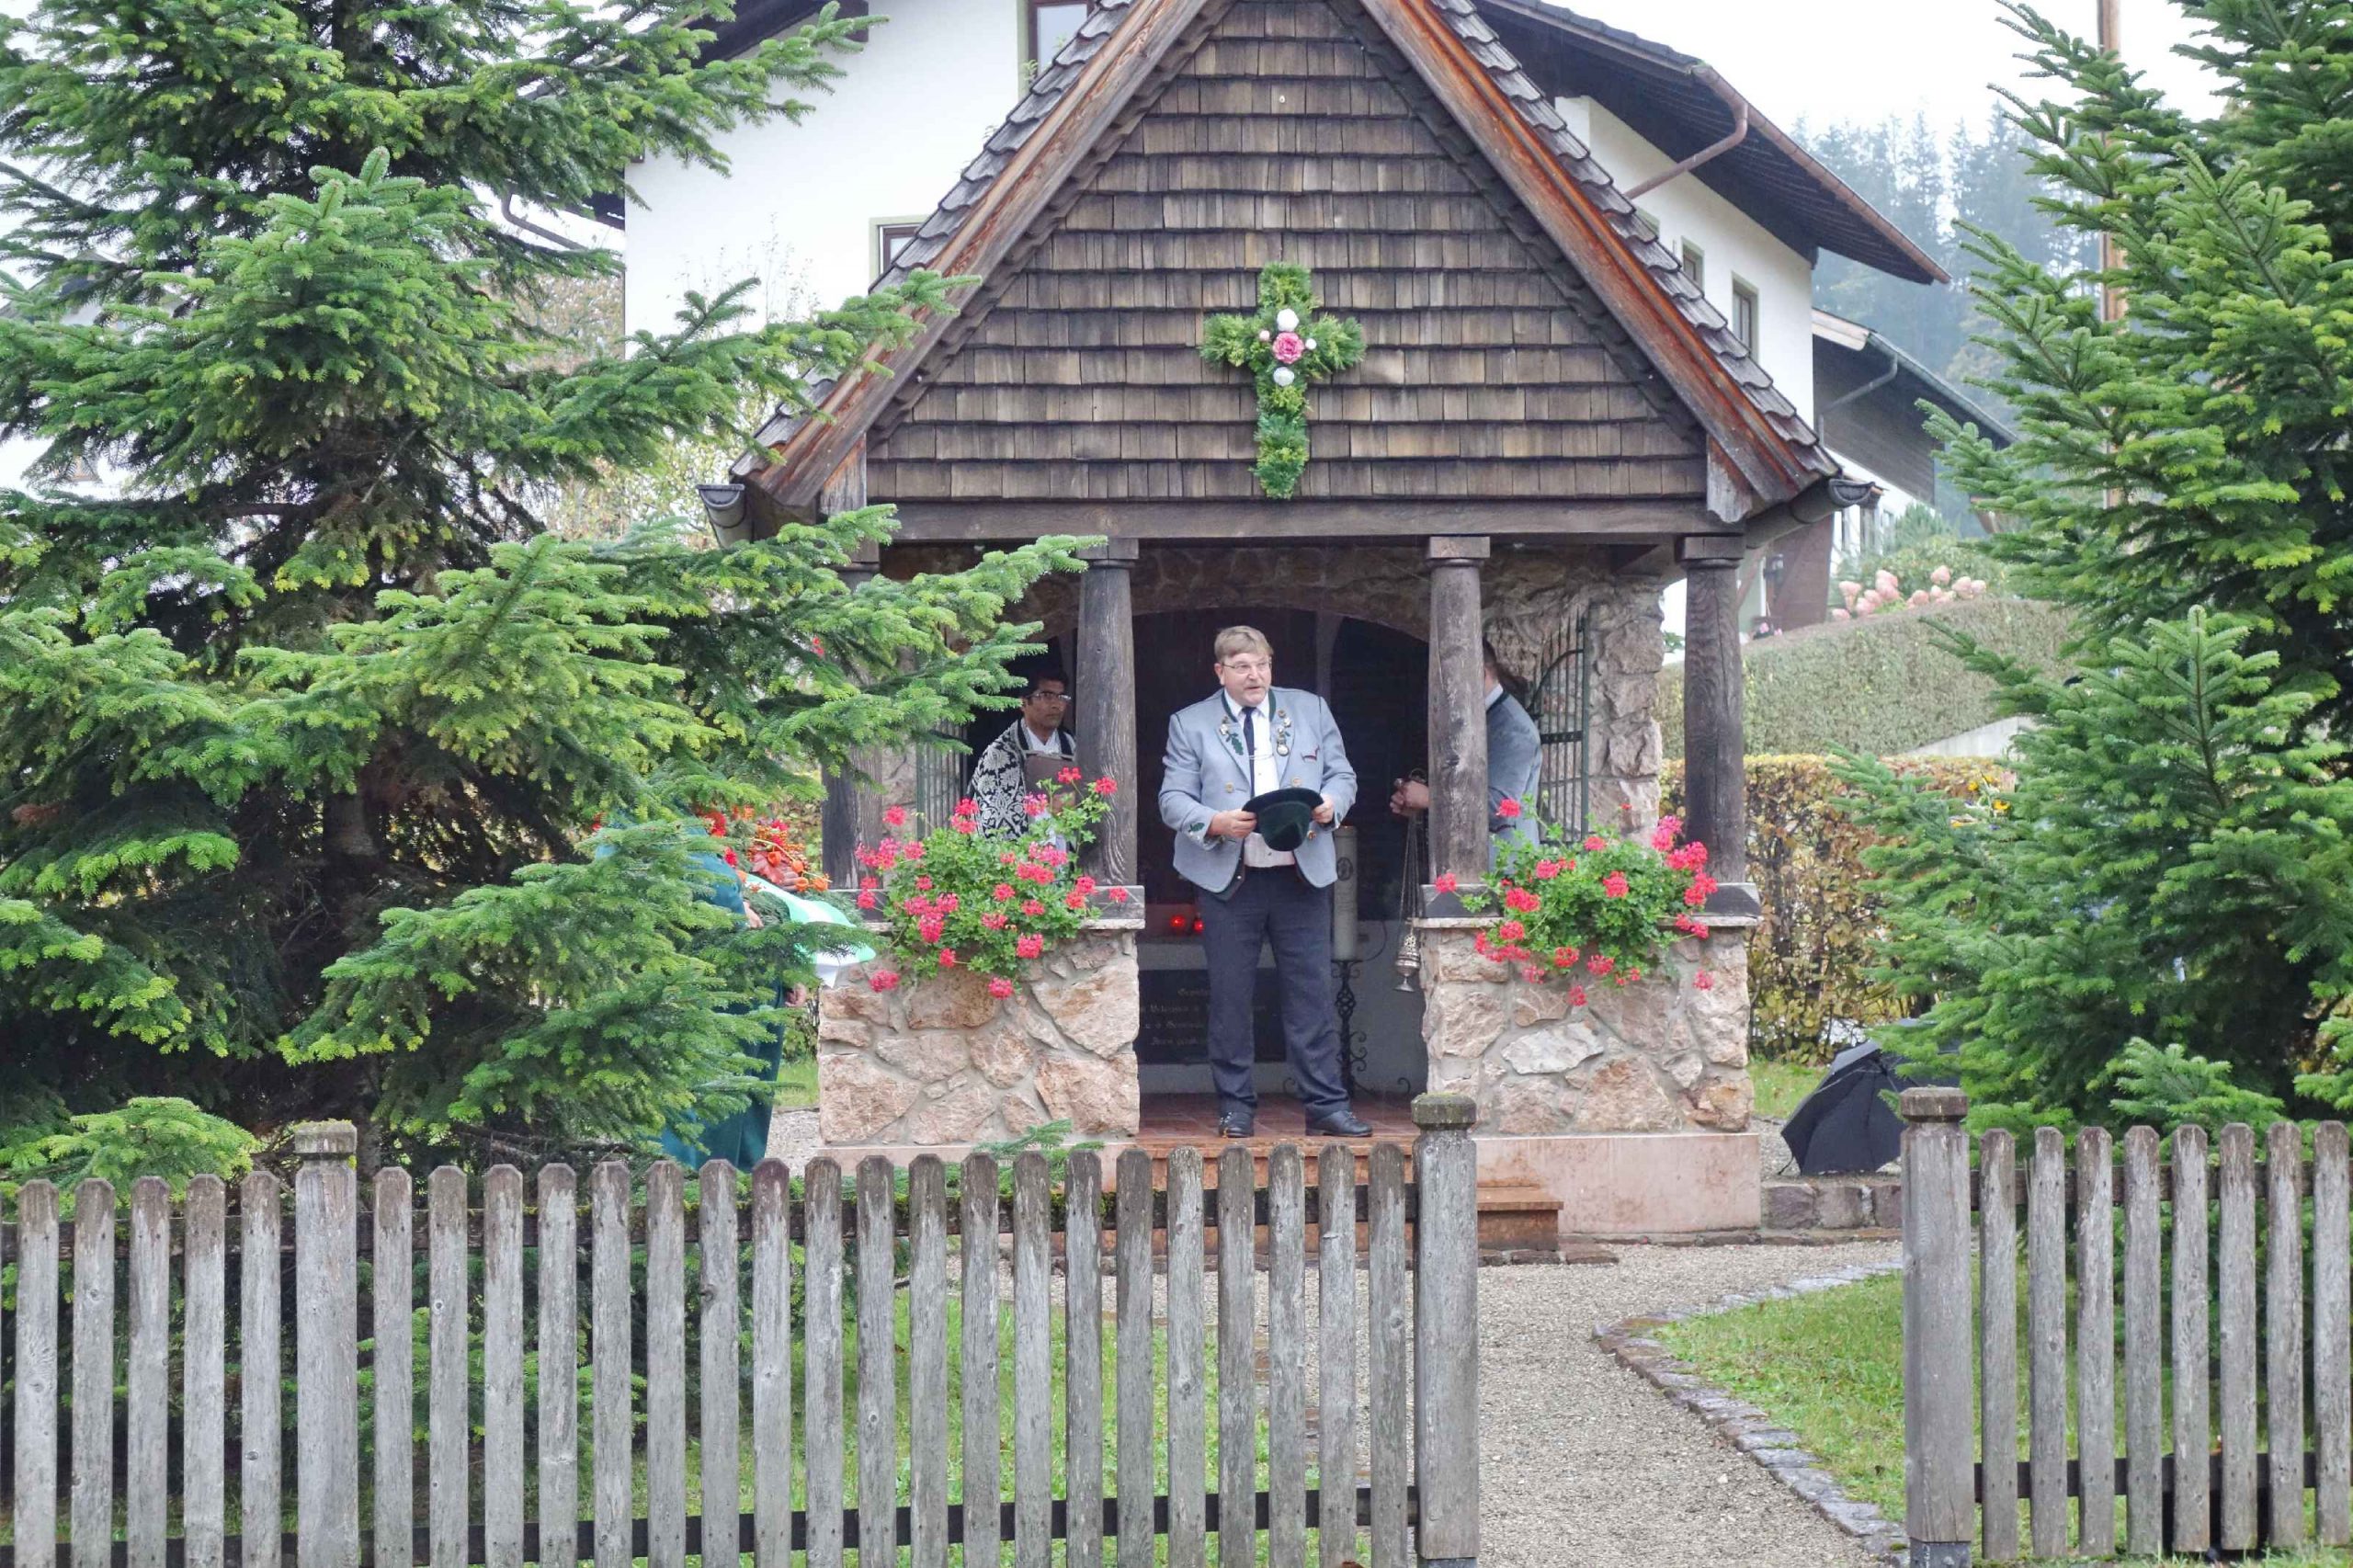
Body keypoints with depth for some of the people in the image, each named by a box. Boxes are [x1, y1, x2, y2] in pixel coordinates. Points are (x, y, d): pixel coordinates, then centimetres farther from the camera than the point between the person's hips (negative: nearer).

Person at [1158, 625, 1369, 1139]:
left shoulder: (1310, 710, 12)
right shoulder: (1190, 724, 5)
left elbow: (1342, 775, 13)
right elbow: (1173, 800, 1)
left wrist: (1331, 803, -9)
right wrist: (1215, 823, -18)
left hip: (1302, 874, 1)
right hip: (1228, 879, -1)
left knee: (1313, 992, 1)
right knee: (1230, 996, 2)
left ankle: (1325, 1105, 5)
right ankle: (1236, 1106, 12)